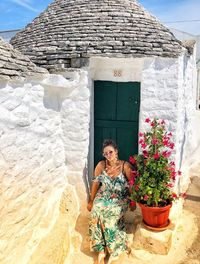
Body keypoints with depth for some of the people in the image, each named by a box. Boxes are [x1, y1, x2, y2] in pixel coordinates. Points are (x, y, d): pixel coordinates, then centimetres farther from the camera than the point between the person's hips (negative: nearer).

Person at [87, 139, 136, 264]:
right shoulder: (101, 165, -3)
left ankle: (108, 250, -17)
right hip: (103, 196, 2)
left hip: (120, 198, -2)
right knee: (97, 211, -29)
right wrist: (91, 201, 8)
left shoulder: (125, 165, -9)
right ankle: (102, 249, -18)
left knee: (111, 213, -32)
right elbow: (96, 183, 4)